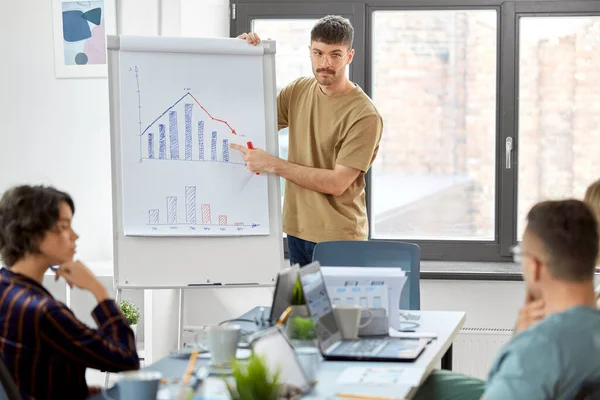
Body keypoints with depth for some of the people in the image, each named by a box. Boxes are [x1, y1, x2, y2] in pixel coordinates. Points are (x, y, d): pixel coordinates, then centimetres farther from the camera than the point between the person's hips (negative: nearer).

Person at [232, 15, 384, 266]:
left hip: (337, 239, -6)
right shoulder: (298, 91, 5)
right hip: (296, 230, 6)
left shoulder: (365, 116, -16)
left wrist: (273, 165, -19)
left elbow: (337, 183, -19)